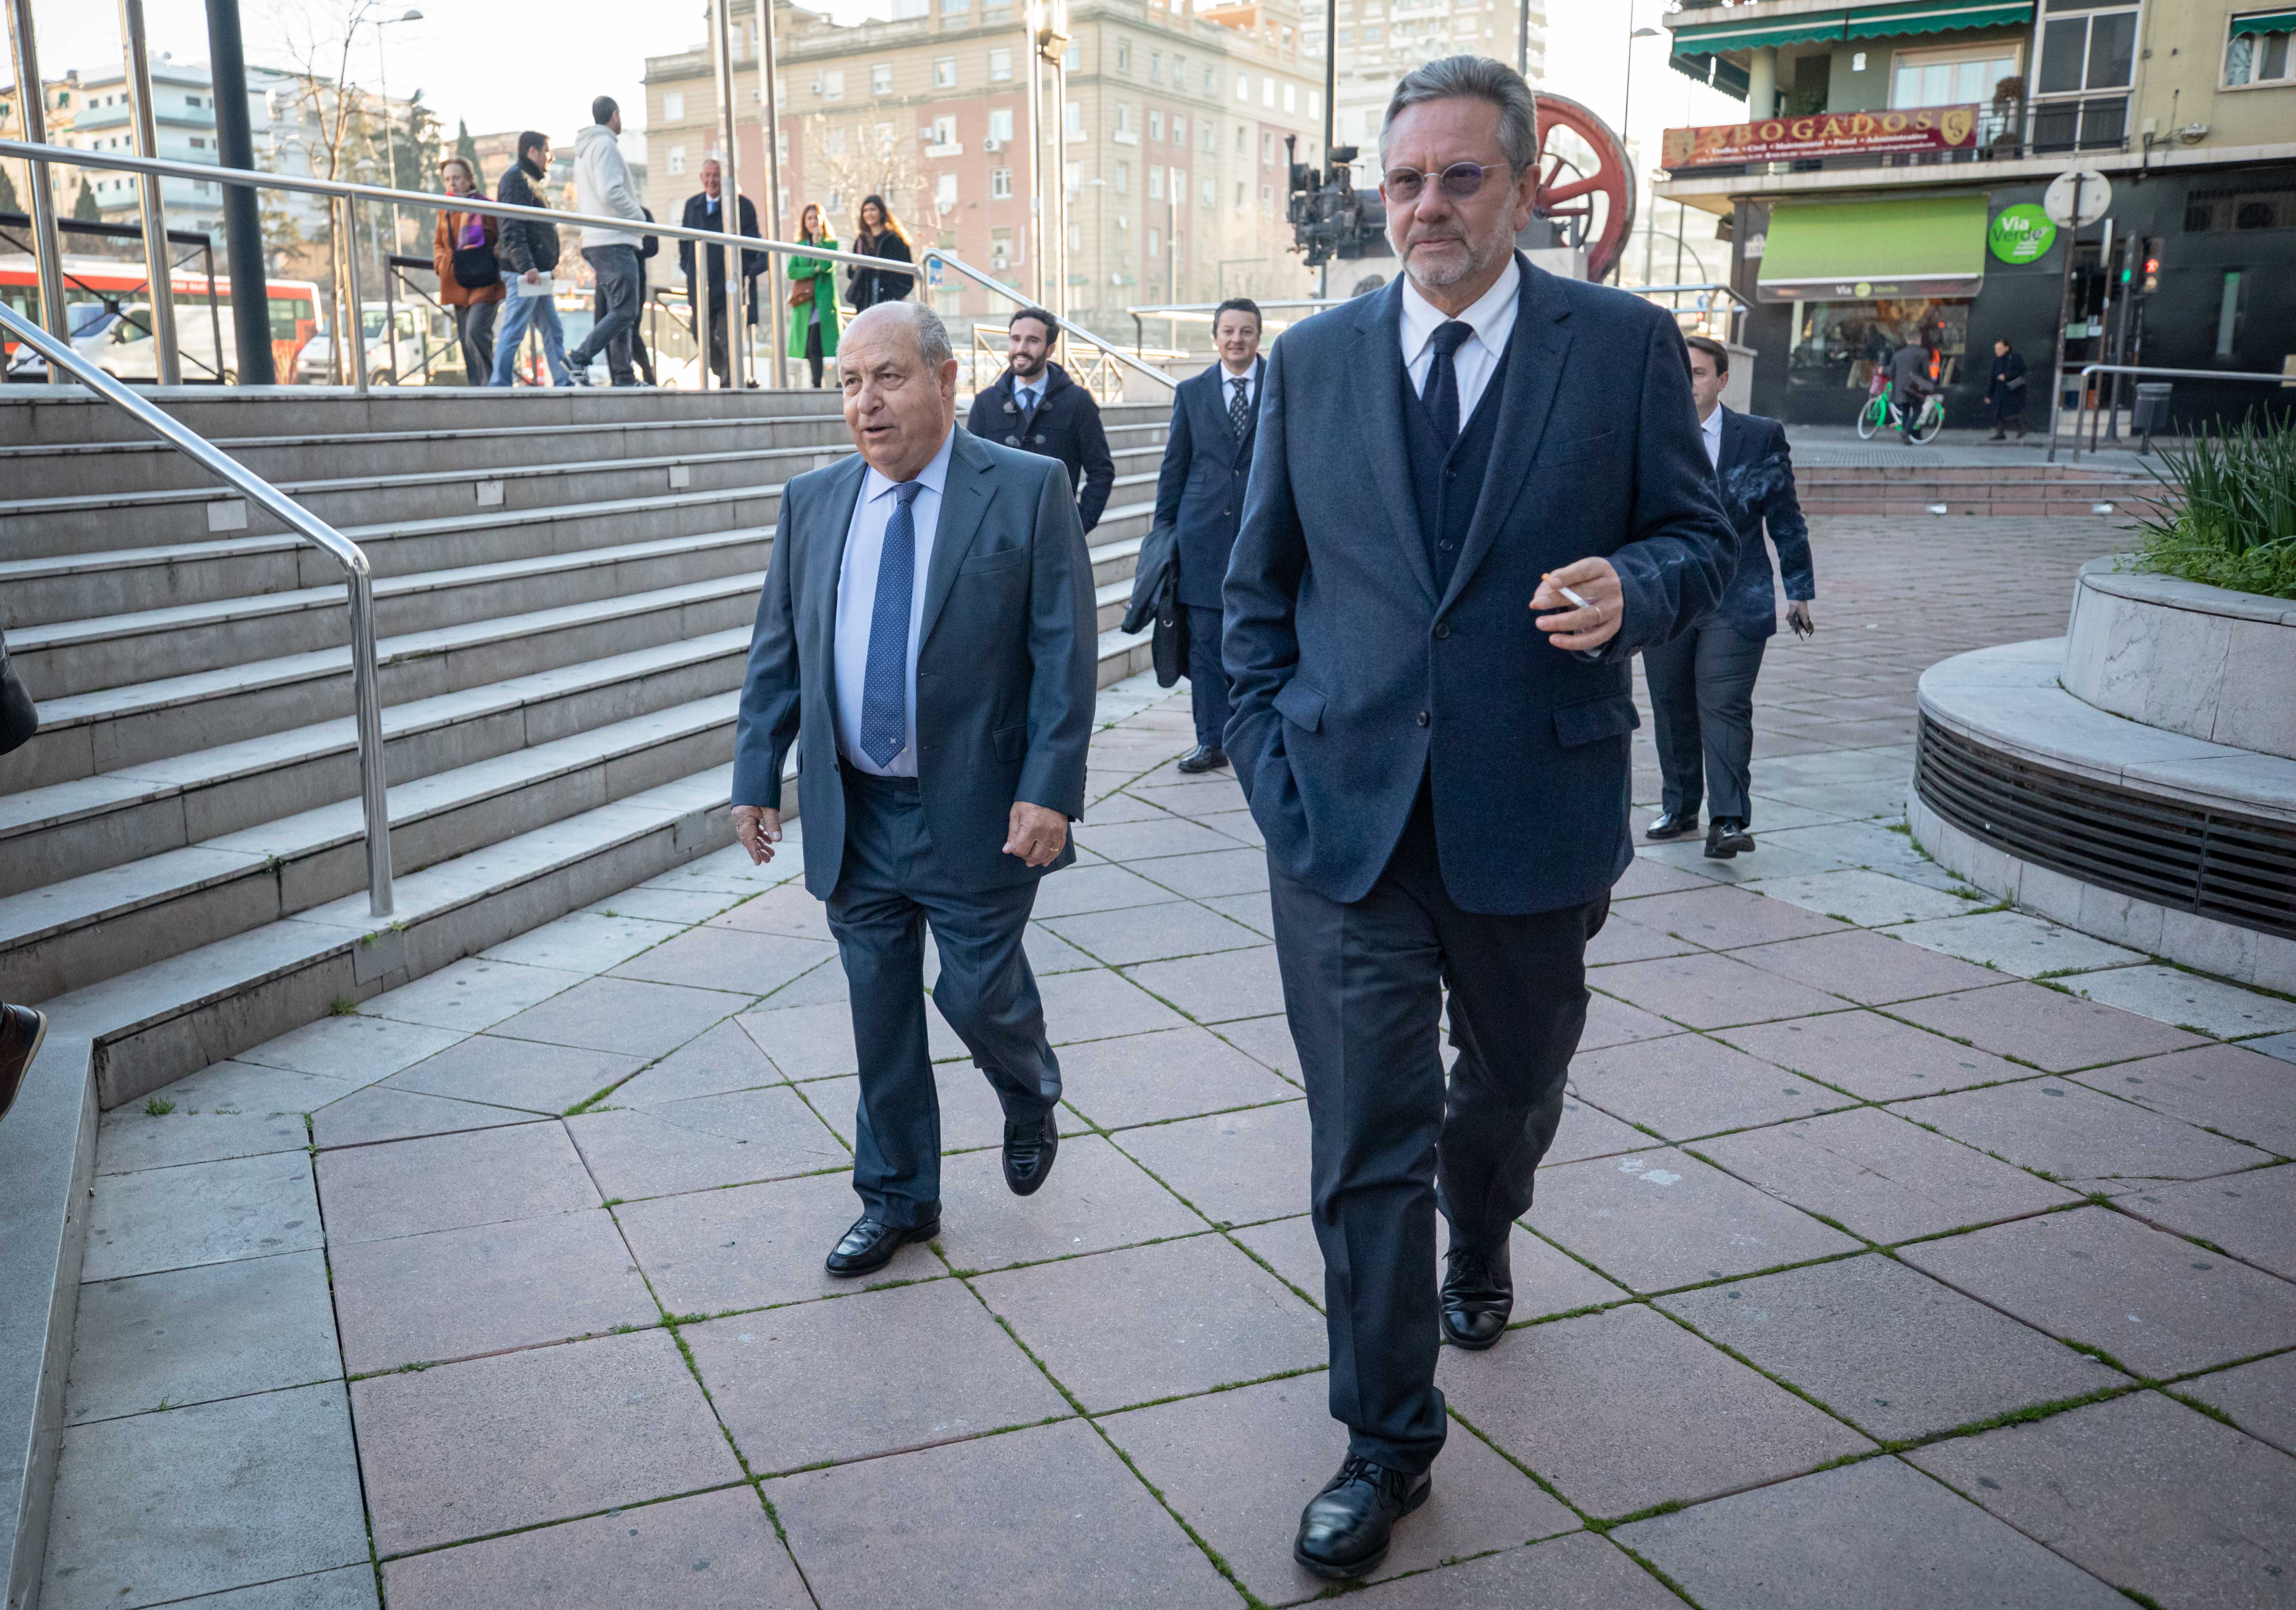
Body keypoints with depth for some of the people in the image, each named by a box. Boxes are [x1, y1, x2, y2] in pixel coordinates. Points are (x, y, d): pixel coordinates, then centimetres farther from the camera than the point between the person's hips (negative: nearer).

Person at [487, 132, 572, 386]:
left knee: (553, 331, 11)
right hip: (523, 272, -11)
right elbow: (512, 229, -18)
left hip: (536, 272, 11)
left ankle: (565, 384, 13)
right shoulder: (516, 178, -8)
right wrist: (526, 266, -25)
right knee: (513, 331, -9)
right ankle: (499, 385, -8)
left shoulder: (529, 180, 23)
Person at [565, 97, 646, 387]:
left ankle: (623, 378, 8)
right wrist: (639, 217, -7)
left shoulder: (584, 150, 22)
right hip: (614, 241, -10)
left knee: (616, 312, 10)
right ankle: (579, 359, -18)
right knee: (625, 311, -12)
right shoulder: (606, 145, -8)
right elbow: (610, 193, -20)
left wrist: (632, 205, 21)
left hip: (595, 242, 10)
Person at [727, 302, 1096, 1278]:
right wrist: (757, 778, 4)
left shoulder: (1028, 492, -7)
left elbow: (1065, 652, -10)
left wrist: (1048, 790, -18)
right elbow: (776, 653, 10)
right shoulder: (812, 502, 6)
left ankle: (1029, 1097, 40)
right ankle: (897, 1198, 29)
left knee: (981, 996, 5)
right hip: (854, 814, 4)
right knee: (879, 1014, 12)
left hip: (978, 813, -4)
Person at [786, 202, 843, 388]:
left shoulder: (831, 243, 7)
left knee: (815, 346, -15)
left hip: (824, 301, -4)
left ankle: (817, 385, -17)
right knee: (810, 348, 2)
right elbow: (792, 272, 3)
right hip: (804, 303, 4)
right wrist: (815, 270, -8)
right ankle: (817, 385, 9)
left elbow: (828, 266, -11)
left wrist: (818, 242, -6)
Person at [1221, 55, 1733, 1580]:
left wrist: (1636, 588, -20)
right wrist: (1267, 752, 1)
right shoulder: (1313, 360, 4)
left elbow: (1698, 536, 3)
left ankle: (1479, 1252, 55)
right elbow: (1260, 581, 10)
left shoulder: (1627, 344, -2)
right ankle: (1388, 1439, 17)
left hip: (1534, 813, 0)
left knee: (1513, 1090, 21)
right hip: (1346, 813, 0)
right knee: (1366, 1137, 1)